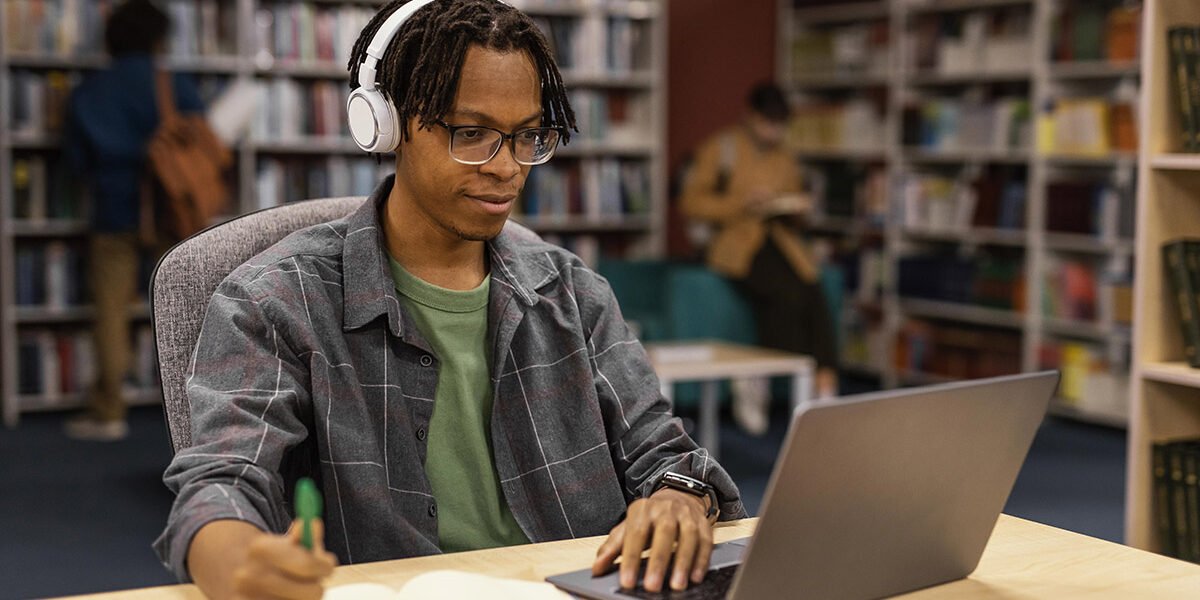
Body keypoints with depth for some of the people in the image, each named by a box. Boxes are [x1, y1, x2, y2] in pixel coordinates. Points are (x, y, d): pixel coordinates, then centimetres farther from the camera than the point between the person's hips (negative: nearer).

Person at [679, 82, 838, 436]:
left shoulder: (785, 158, 20)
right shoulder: (720, 148, 4)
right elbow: (691, 203, -3)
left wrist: (797, 210, 4)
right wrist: (742, 202, -14)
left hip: (782, 243, 4)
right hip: (737, 244, -4)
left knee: (812, 294, -29)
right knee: (789, 294, -32)